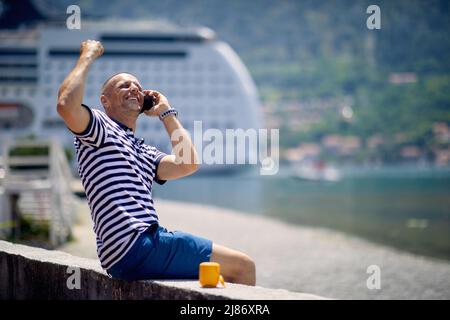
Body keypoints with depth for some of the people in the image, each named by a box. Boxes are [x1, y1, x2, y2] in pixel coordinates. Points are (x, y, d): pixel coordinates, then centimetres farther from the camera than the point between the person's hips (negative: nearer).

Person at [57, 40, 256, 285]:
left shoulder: (144, 152, 28)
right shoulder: (99, 126, 5)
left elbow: (188, 164, 12)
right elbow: (66, 105, -18)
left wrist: (166, 113, 23)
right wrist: (88, 56, -4)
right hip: (133, 245, -9)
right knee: (242, 266, -7)